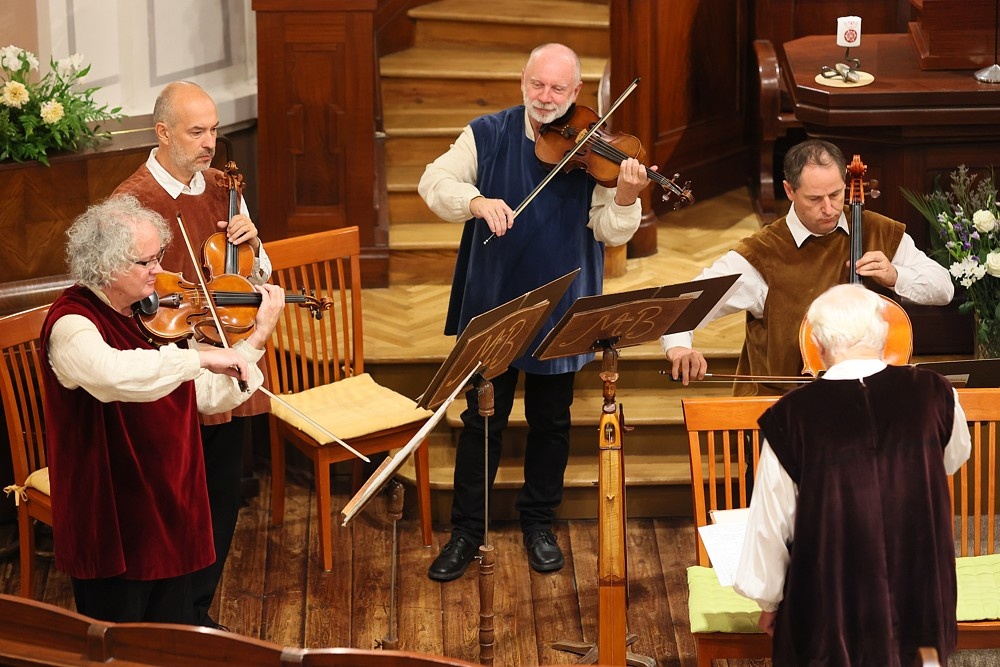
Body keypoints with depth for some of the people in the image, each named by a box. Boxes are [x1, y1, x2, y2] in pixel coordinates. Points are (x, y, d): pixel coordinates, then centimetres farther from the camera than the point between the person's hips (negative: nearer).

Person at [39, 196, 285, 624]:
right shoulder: (71, 323, -18)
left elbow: (209, 395, 10)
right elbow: (112, 373, -41)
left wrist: (257, 339, 0)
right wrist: (200, 357, -36)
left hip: (169, 507, 7)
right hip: (112, 525, -7)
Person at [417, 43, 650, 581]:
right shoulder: (488, 135, -3)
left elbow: (611, 232, -12)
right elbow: (434, 183, -11)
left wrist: (625, 197, -33)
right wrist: (477, 202, -30)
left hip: (559, 311, 0)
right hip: (491, 304, 0)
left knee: (550, 423, 12)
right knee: (482, 421, 8)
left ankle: (539, 525, 29)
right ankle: (466, 530, 19)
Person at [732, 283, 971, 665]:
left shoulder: (792, 416, -17)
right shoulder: (932, 394, -11)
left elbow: (772, 521, -8)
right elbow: (954, 459, 13)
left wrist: (768, 601, 7)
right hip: (921, 600, 2)